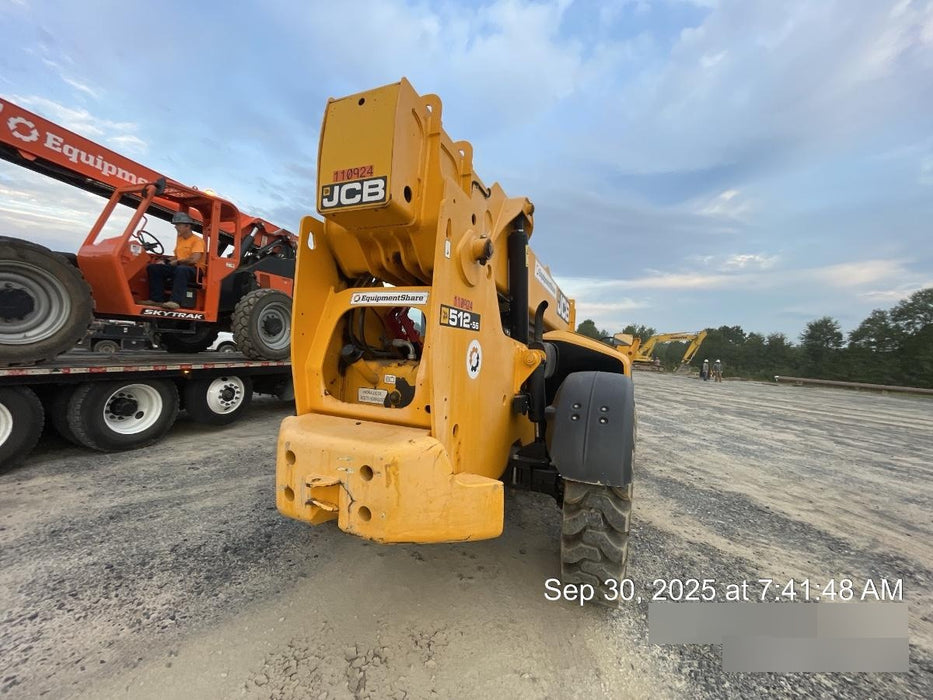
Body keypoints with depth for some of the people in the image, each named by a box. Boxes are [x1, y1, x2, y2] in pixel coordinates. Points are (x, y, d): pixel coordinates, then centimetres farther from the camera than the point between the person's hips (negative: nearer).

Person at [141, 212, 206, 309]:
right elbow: (177, 257, 27)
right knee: (152, 267, -6)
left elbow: (194, 260, -19)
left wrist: (177, 262, -6)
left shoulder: (197, 240, -7)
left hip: (194, 270, -8)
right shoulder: (180, 239, 20)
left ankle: (175, 301, -43)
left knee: (181, 269, -40)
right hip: (178, 268, 8)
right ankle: (157, 299, -11)